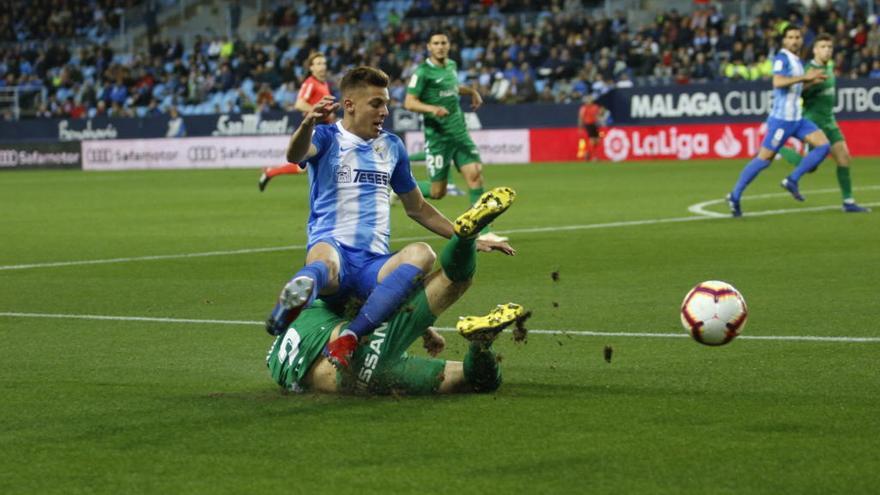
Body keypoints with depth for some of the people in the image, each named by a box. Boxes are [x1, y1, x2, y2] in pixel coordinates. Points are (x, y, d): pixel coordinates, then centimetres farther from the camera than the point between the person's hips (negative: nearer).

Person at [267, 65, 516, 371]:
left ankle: (349, 338, -41)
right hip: (332, 246, -2)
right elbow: (295, 155, -18)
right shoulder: (328, 138, 7)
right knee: (325, 263, -38)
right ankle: (298, 292, -66)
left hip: (374, 264, 2)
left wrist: (468, 239, 27)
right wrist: (308, 124, -41)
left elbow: (416, 208, 32)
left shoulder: (392, 146, 22)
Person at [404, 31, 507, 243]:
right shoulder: (423, 72, -11)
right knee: (437, 192, -3)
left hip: (460, 133, 6)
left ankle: (482, 232, -7)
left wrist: (472, 91, 20)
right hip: (437, 136, -6)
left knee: (475, 174, -9)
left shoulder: (452, 65, 11)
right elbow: (409, 102, -16)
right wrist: (432, 108, -31)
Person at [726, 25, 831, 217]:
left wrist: (812, 81, 13)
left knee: (823, 145, -4)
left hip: (797, 119, 8)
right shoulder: (782, 59, -12)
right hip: (781, 119, -8)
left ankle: (792, 180, 2)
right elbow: (778, 82, -29)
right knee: (764, 159, -6)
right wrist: (805, 77, -27)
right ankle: (735, 196, 5)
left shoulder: (798, 62, 15)